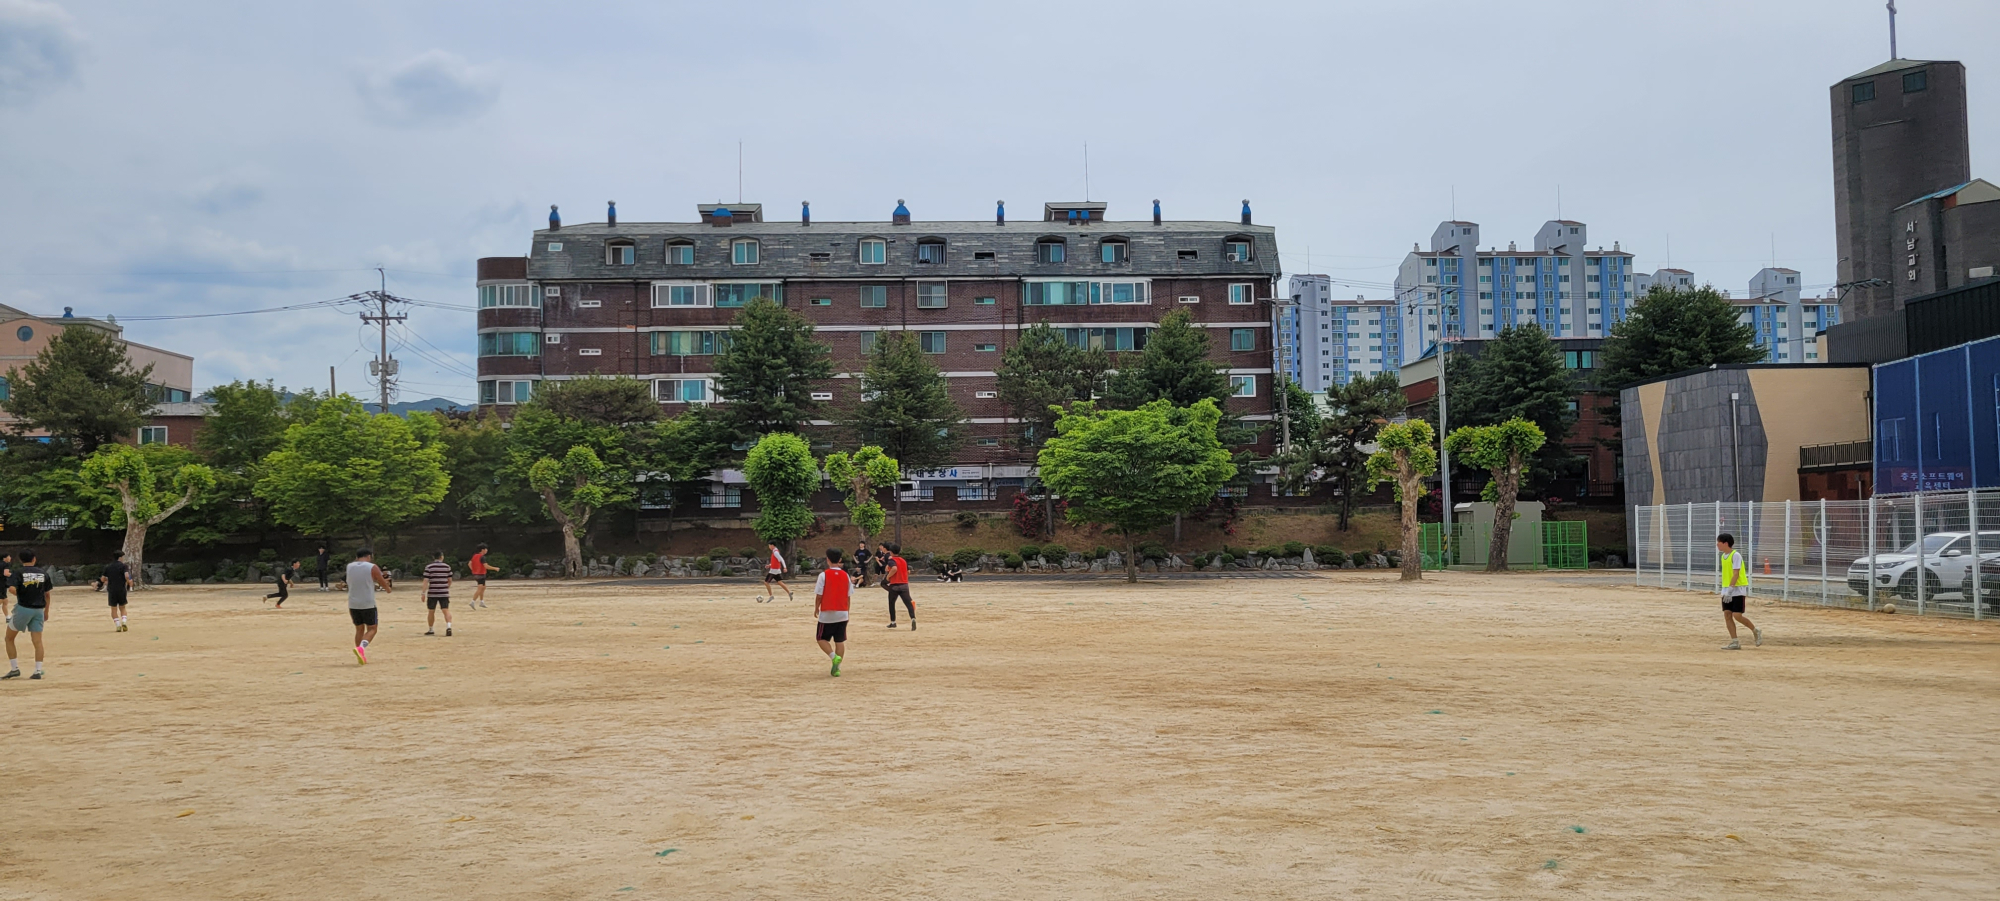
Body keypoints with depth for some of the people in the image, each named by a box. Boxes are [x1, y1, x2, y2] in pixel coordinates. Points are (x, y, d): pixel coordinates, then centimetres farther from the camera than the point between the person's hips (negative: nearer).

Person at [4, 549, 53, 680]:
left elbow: (12, 588, -20)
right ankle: (38, 671, -3)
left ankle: (14, 669, 11)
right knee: (37, 641, 2)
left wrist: (20, 596, 1)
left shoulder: (18, 571, -4)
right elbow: (47, 594, 10)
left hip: (23, 609, -3)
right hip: (39, 609, 3)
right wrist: (46, 611, 19)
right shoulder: (43, 573, 7)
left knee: (9, 638, 14)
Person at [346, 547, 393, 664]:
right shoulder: (372, 568, -6)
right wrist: (388, 589, 23)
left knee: (359, 629, 16)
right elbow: (384, 584, 2)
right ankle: (361, 648, -20)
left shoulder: (349, 567, 7)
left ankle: (360, 656, 15)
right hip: (368, 604, -4)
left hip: (353, 604, 4)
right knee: (371, 629, 5)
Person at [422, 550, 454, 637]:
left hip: (432, 593, -1)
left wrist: (423, 593, -7)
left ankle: (430, 630, 25)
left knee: (431, 611, 13)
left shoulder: (429, 567, -3)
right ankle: (448, 626, -26)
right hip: (444, 593, 1)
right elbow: (450, 580, 10)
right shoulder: (447, 567, 3)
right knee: (446, 610, -5)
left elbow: (426, 581, -9)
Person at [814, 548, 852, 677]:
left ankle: (834, 657, -13)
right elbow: (848, 596, 6)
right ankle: (837, 667, 6)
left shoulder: (824, 575, -9)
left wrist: (816, 609, 7)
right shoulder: (845, 575, 3)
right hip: (842, 613, 4)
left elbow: (819, 595, -8)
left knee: (822, 639, 9)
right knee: (840, 641, 9)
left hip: (827, 614, -3)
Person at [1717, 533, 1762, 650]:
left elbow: (1736, 574, -20)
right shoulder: (1723, 556, 11)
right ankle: (1734, 643, 3)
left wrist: (1730, 589, -25)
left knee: (1737, 615, -12)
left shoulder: (1736, 555, -13)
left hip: (1738, 590, -8)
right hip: (1727, 590, 8)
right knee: (1727, 615, 0)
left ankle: (1756, 631, 13)